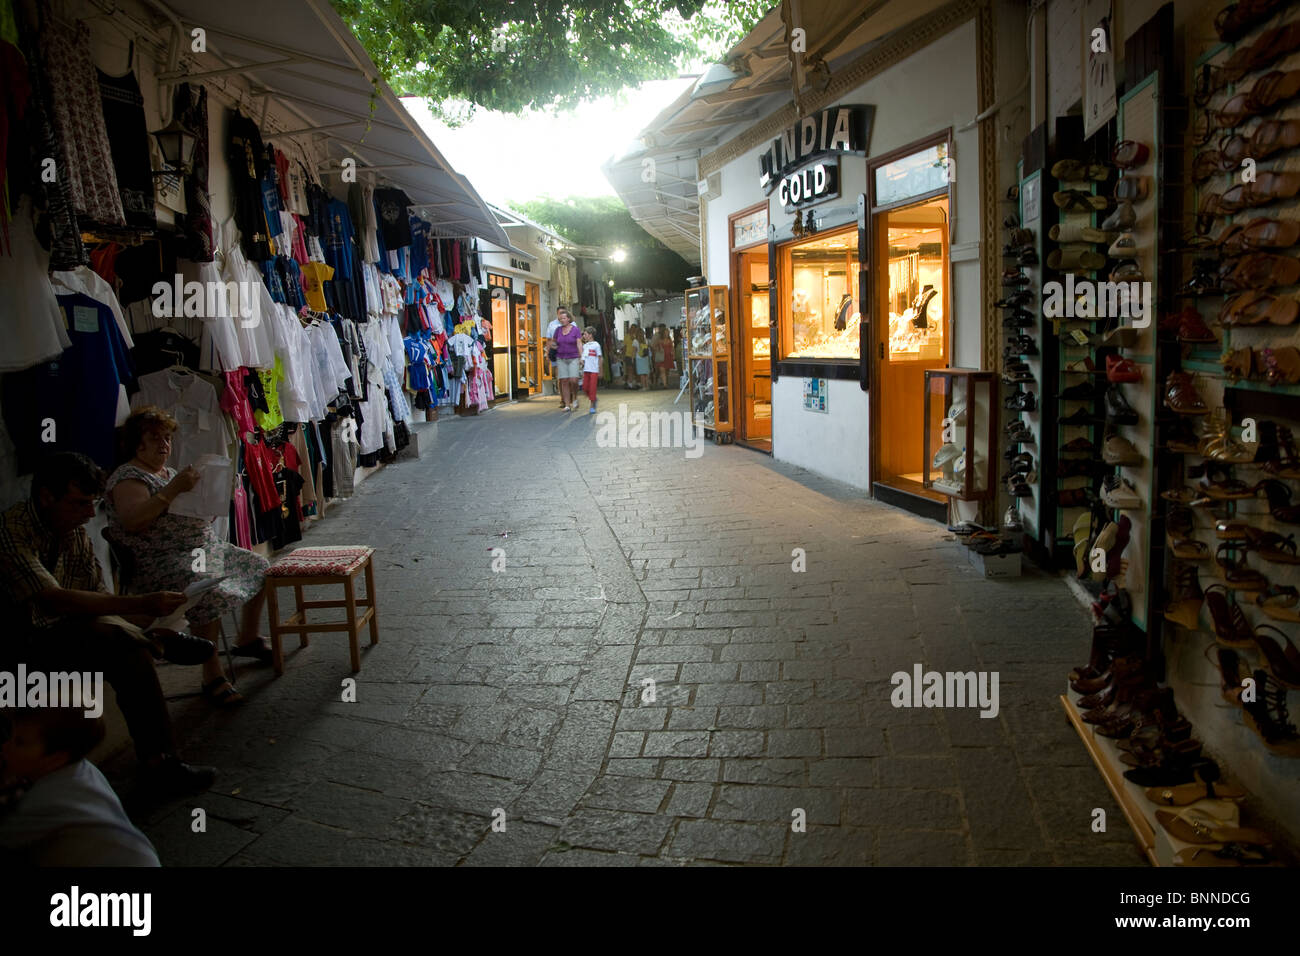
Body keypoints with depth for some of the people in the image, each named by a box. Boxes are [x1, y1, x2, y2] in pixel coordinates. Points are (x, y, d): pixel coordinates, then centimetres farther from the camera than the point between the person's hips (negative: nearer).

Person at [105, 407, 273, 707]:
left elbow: (200, 514, 27)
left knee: (258, 567, 7)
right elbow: (131, 521, -24)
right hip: (162, 562, -9)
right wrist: (173, 490, -25)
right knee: (211, 594, -35)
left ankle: (247, 639, 23)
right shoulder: (129, 477, -6)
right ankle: (212, 677, -27)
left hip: (205, 548, 10)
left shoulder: (169, 473, 20)